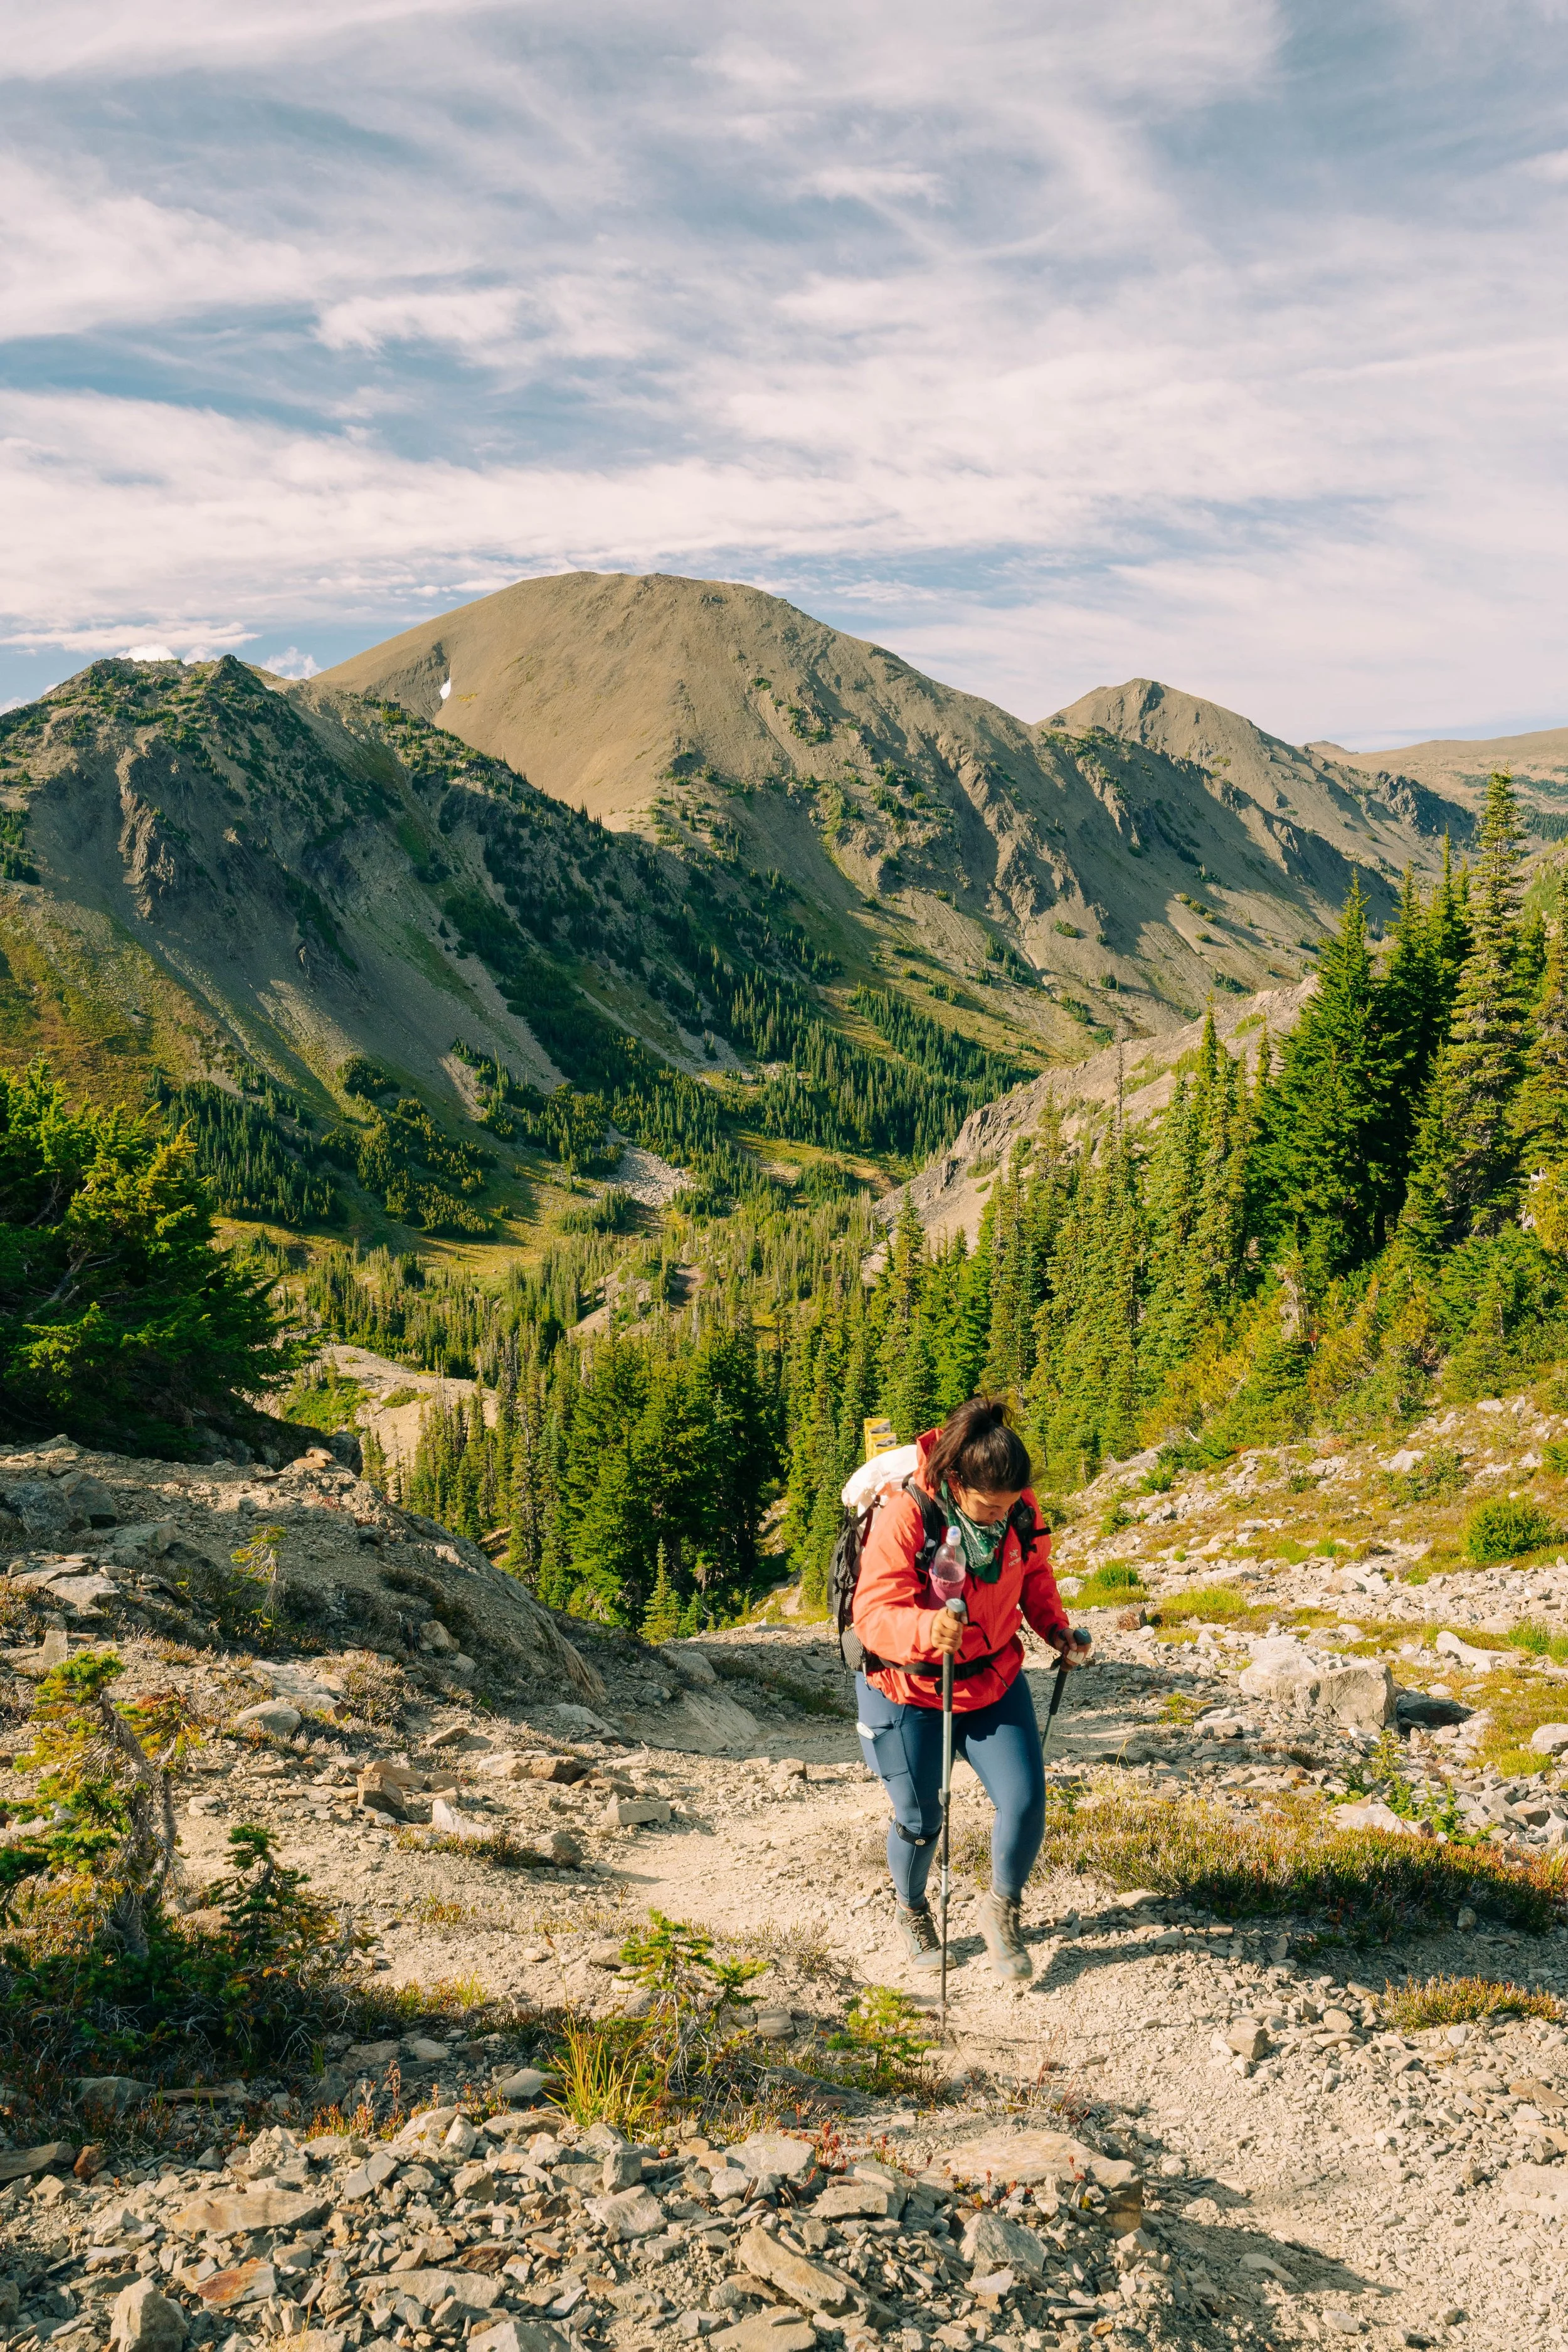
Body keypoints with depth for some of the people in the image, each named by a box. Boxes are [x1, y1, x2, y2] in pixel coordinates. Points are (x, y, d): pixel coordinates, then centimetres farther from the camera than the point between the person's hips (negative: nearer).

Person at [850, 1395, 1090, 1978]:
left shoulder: (1021, 1510, -13)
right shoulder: (903, 1516, -29)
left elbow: (1034, 1574, 8)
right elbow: (874, 1614, -32)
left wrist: (1054, 1626, -8)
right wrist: (926, 1629, -52)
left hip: (994, 1679, 4)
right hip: (910, 1689, -3)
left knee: (1025, 1804, -5)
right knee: (919, 1819, 8)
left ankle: (1003, 1912, 24)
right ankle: (910, 1909, 41)